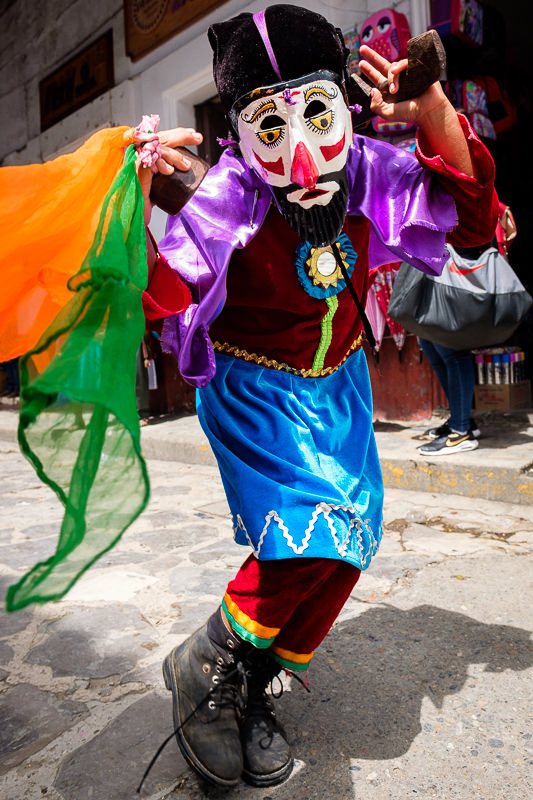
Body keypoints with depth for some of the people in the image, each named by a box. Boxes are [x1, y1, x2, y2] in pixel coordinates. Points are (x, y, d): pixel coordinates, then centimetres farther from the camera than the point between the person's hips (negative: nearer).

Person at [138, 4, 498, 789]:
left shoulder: (366, 170, -9)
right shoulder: (229, 197, -21)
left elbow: (470, 221, -8)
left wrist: (436, 116, -21)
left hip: (337, 381, 6)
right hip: (254, 386, -5)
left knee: (347, 546, 2)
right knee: (306, 537, -23)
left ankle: (250, 690, 24)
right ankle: (203, 666, 7)